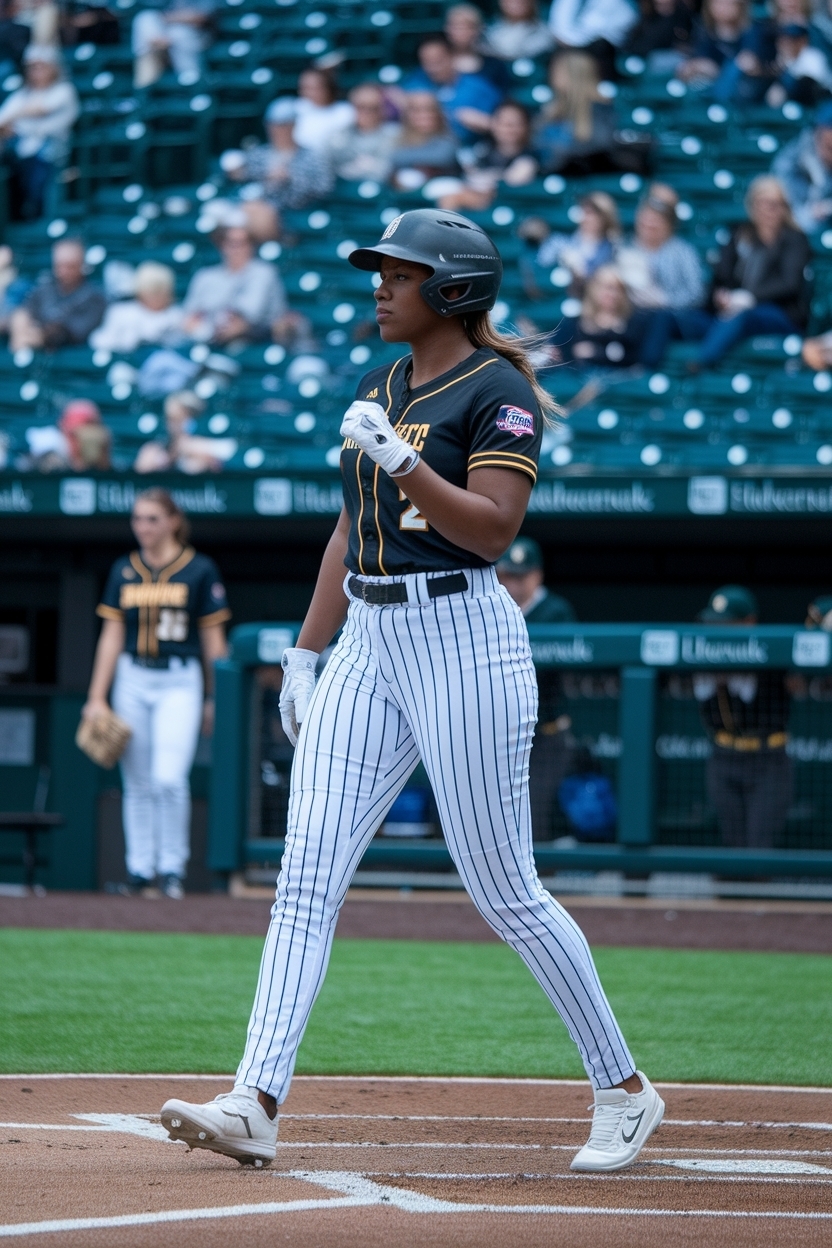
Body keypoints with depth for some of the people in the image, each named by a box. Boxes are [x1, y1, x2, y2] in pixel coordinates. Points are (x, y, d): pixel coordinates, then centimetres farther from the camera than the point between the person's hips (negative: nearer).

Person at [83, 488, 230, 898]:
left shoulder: (200, 570, -2)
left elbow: (213, 638, 2)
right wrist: (96, 698, 5)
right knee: (137, 783, 5)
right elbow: (111, 636, 10)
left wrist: (215, 699, 1)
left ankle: (173, 866, -3)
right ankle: (140, 868, 11)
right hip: (131, 680, 4)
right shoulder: (124, 571, 8)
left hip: (180, 683, -4)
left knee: (169, 778, -15)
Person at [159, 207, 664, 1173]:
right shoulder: (379, 387, 16)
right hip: (368, 640, 7)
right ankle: (255, 1104, -11)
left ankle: (624, 1091, 13)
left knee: (503, 892, -3)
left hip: (463, 636, -7)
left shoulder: (498, 391, -7)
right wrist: (304, 651, 18)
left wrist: (401, 460, -26)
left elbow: (494, 528, -18)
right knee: (305, 879, -5)